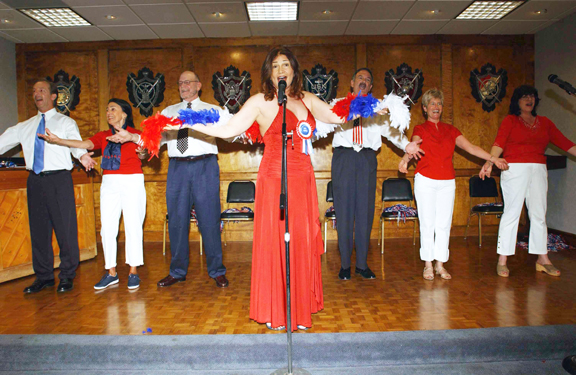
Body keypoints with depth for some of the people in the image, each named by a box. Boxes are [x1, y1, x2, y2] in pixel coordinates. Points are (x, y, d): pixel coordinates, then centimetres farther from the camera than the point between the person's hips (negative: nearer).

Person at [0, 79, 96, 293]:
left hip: (59, 180, -5)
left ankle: (67, 276, 11)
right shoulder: (25, 126, 17)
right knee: (38, 229, 9)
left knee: (65, 228, -3)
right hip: (35, 180, 5)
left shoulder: (66, 123, 4)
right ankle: (43, 277, 23)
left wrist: (82, 155, -35)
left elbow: (76, 143, -13)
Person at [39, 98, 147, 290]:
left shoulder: (135, 134, 1)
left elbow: (143, 155, -15)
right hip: (109, 183, 5)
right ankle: (111, 272, 13)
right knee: (107, 228, 3)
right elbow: (86, 144, -3)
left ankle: (133, 272, 8)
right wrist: (58, 141, -16)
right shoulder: (103, 136, 14)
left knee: (133, 226, -2)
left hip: (132, 182, -4)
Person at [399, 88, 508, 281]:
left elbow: (470, 147, 9)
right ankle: (428, 264, 9)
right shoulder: (420, 129, 5)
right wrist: (405, 158, -36)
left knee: (444, 223, 3)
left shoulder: (450, 130, 15)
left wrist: (493, 158, -1)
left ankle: (440, 264, 13)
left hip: (447, 182, 3)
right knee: (427, 223, -1)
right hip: (425, 180, -3)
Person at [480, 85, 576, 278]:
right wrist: (489, 162, -27)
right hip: (514, 169, -5)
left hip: (538, 170, 5)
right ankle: (502, 260, -1)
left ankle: (542, 259, 17)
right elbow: (499, 143, -12)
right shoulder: (510, 120, 3)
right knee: (511, 213, -6)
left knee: (539, 214, 8)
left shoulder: (545, 122, 17)